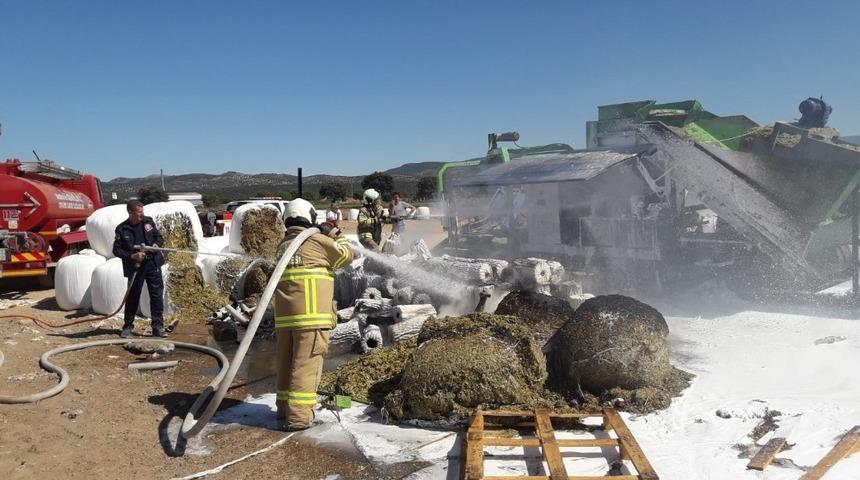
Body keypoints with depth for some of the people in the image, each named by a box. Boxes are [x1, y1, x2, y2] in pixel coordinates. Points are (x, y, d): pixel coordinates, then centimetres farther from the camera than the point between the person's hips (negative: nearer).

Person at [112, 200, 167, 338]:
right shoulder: (122, 229, -6)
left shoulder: (148, 221, 3)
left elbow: (159, 236, 14)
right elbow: (116, 250, -5)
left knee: (157, 295, 1)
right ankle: (127, 327, 21)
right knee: (133, 297, 6)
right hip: (135, 267, -3)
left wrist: (157, 244, -8)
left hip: (152, 263, 3)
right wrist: (132, 256, -18)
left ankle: (158, 327, 8)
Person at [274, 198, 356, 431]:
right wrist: (337, 237, 21)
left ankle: (285, 407, 27)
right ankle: (298, 416, -4)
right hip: (311, 314, -7)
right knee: (306, 363, -4)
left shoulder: (283, 245, 16)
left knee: (286, 362, 15)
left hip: (284, 314, 7)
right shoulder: (318, 241, -4)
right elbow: (346, 257, 7)